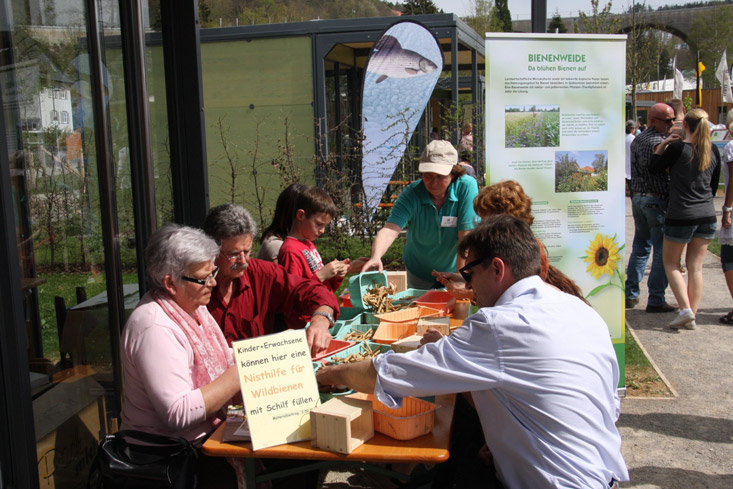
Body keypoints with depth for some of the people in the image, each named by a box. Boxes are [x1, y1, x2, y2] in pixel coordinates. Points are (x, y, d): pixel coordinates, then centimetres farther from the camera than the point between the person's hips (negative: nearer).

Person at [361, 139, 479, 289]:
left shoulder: (467, 187, -22)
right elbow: (390, 230, -31)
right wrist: (376, 257, -51)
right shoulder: (412, 194, -19)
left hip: (453, 271, -1)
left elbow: (466, 238, -23)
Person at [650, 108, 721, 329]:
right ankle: (692, 316, 12)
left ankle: (685, 309, -4)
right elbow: (714, 185, 12)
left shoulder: (677, 148, -14)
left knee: (671, 263, 10)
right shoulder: (713, 150, 3)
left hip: (681, 216, -5)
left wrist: (663, 144, 3)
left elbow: (654, 168, -2)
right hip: (707, 216, 5)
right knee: (696, 267, 10)